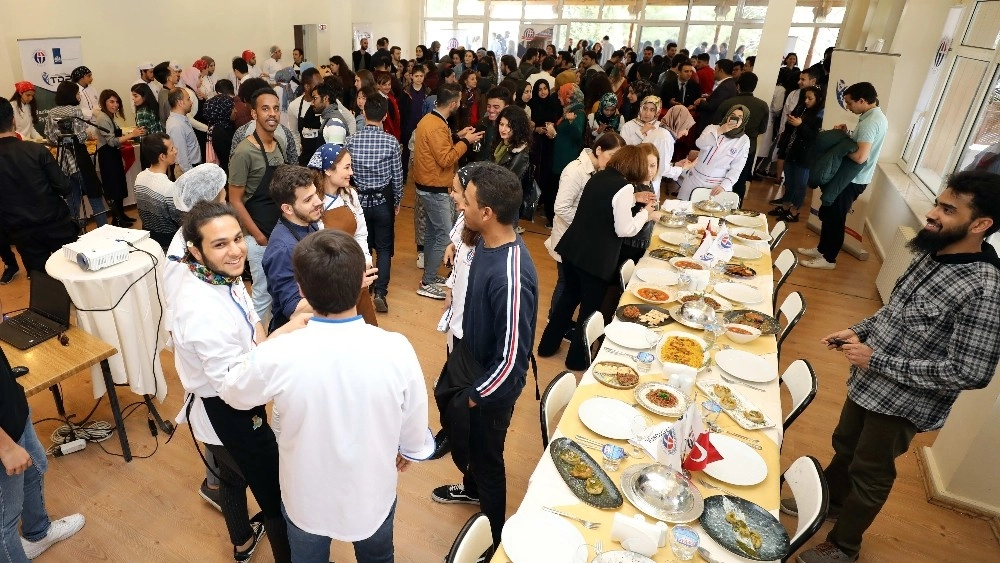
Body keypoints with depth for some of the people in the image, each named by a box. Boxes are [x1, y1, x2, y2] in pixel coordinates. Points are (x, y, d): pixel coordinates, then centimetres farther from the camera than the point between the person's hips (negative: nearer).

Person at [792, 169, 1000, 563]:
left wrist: (877, 360, -26)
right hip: (868, 383, 7)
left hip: (903, 403, -7)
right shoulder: (932, 252, -5)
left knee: (870, 473, 15)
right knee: (845, 447, 27)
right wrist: (859, 331, -1)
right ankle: (828, 501, 54)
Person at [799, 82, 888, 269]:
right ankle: (822, 249, 31)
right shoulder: (876, 117, 10)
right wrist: (847, 135, 2)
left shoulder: (870, 122, -23)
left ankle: (829, 258, 13)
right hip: (851, 176, 10)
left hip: (852, 180, -10)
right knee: (827, 213, 19)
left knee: (834, 218, 1)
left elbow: (860, 156, -31)